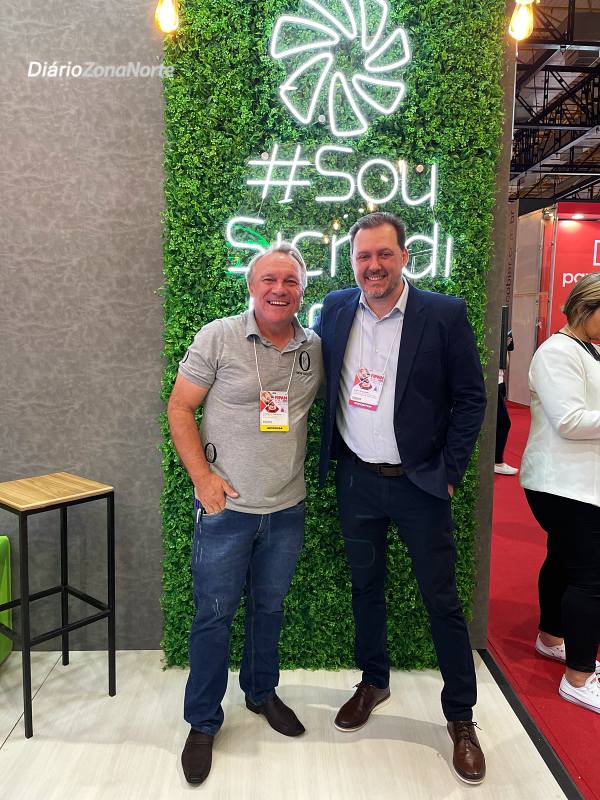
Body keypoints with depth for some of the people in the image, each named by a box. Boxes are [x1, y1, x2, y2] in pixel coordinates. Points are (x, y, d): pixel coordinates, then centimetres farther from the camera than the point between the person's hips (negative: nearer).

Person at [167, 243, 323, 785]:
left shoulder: (316, 349, 2)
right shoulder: (218, 337, -9)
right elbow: (180, 407, -6)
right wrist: (202, 475, -12)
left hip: (287, 509, 4)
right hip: (226, 506, -3)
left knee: (270, 608, 20)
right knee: (214, 615, 7)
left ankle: (262, 692, 43)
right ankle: (203, 723, 27)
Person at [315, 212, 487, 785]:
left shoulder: (444, 314, -10)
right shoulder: (335, 309, 0)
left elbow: (470, 397, -5)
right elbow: (315, 377, 12)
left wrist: (449, 471, -8)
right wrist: (329, 456, 7)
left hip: (418, 482, -3)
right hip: (355, 480, 4)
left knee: (442, 601, 7)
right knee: (365, 587, 19)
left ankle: (460, 718, 27)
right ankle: (373, 682, 41)